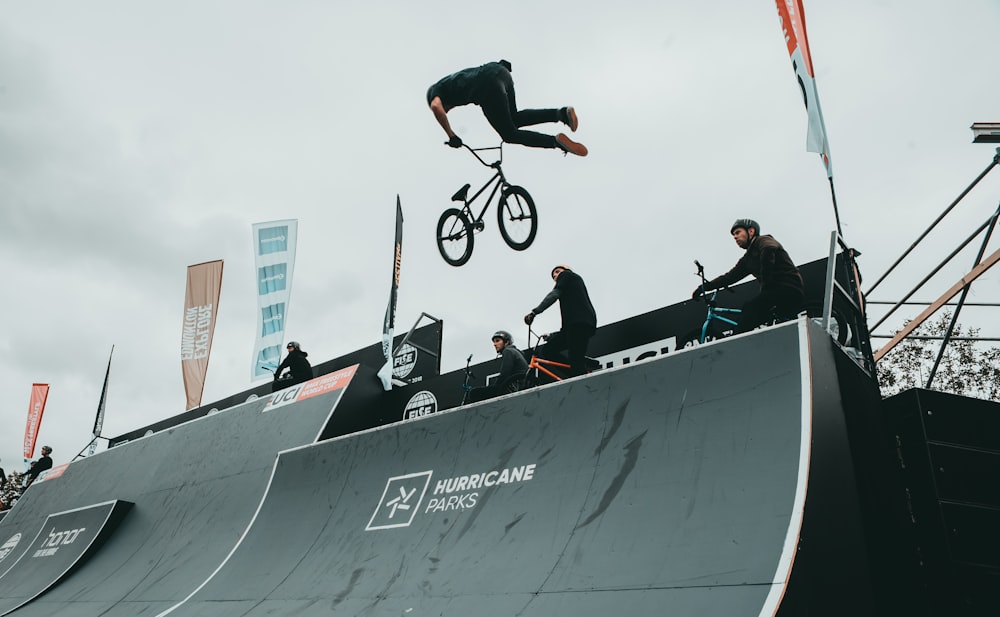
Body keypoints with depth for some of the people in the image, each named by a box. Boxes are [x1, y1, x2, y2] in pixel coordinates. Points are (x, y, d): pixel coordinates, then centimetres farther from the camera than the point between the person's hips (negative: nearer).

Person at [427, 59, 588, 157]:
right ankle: (561, 113, 7)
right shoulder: (451, 81, 39)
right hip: (501, 71, 8)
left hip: (489, 86, -8)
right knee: (514, 119, 25)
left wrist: (452, 136, 1)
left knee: (510, 134, 2)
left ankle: (557, 141, -17)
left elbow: (436, 107, -7)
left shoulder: (435, 91, 19)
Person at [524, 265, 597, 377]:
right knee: (548, 349, 5)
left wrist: (534, 312, -16)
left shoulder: (567, 275, 13)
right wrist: (552, 335, 32)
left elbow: (554, 294, -7)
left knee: (576, 362, -17)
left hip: (579, 323, -9)